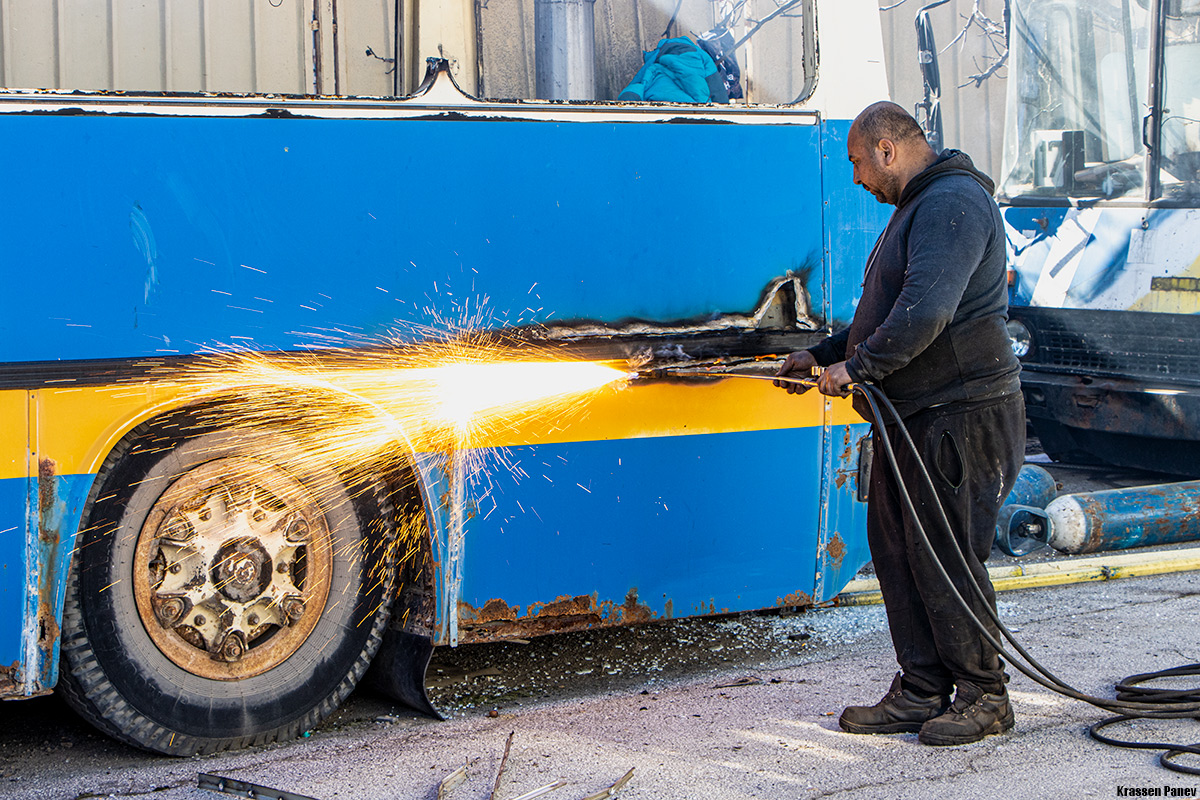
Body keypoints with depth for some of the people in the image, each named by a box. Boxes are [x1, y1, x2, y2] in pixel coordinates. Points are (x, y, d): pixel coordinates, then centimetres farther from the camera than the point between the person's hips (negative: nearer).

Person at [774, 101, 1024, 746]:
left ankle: (983, 696, 6)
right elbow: (888, 312, 28)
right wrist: (821, 354, 22)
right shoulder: (920, 206, 20)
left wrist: (856, 366, -18)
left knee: (946, 559, -6)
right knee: (896, 549, 10)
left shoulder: (953, 203, -15)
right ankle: (921, 692, 16)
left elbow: (925, 313, -27)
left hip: (960, 416, -11)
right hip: (911, 417, 11)